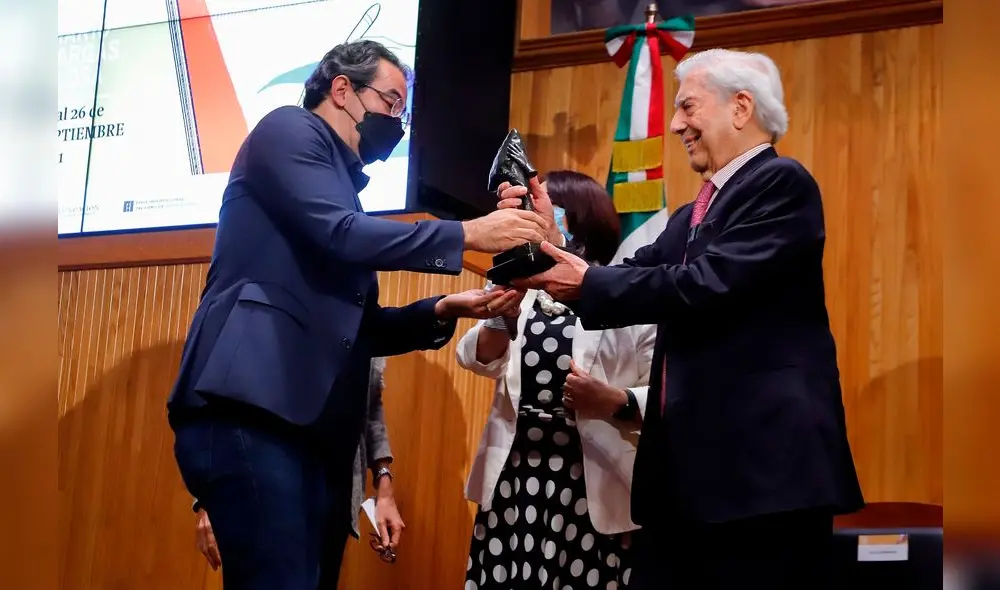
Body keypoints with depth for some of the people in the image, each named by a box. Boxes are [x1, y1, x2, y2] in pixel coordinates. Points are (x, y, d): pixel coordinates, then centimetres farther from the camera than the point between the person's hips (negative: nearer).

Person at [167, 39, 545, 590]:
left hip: (312, 427, 9)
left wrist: (442, 312, 11)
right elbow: (341, 236, -13)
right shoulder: (288, 129, 5)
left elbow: (360, 326, 26)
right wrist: (468, 234, -9)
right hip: (248, 412, -9)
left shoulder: (345, 185, 29)